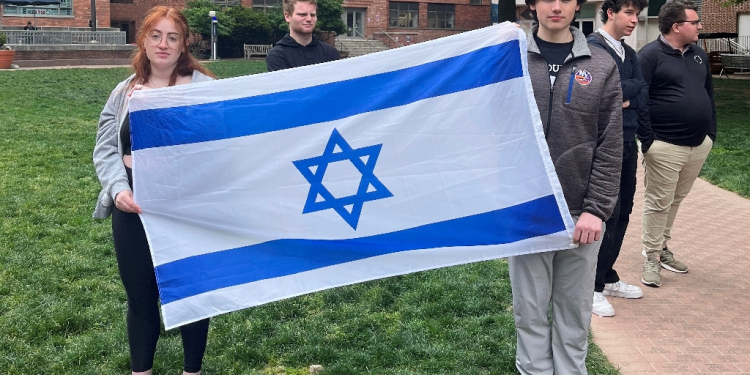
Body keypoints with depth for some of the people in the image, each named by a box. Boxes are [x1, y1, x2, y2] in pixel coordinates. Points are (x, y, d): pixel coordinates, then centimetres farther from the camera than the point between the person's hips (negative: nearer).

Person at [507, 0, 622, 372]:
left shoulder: (602, 66, 3)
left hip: (581, 215, 1)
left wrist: (596, 209, -6)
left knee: (575, 309, 12)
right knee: (530, 308, 8)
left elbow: (610, 147, 0)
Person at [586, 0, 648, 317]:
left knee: (623, 211, 12)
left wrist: (627, 101, -11)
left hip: (628, 141, 8)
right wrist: (632, 86, -3)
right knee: (608, 213, -7)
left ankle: (608, 278, 25)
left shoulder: (629, 53, 16)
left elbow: (643, 94, 9)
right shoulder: (593, 47, -9)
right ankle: (592, 287, 4)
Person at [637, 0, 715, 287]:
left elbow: (709, 93, 20)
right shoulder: (650, 56, -11)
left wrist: (711, 133, 14)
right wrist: (648, 141, -17)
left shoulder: (698, 54, 12)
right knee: (659, 203, 0)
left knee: (676, 200, 16)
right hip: (665, 147, -7)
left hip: (699, 145, 7)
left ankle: (662, 246, 29)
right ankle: (652, 257, 11)